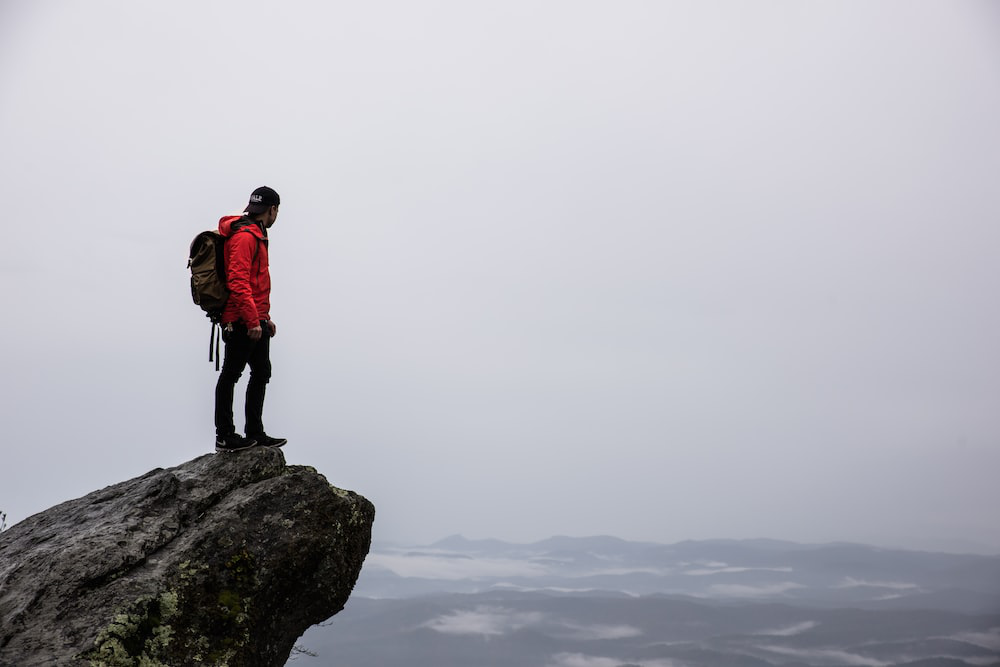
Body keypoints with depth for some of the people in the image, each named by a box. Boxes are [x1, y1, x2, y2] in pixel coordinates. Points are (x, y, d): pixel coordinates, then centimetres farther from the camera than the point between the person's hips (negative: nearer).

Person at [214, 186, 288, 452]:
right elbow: (238, 282, -22)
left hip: (255, 322, 10)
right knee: (230, 375, -2)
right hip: (242, 323, -10)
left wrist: (264, 317, 25)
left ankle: (255, 434, 20)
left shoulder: (256, 235, 21)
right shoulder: (245, 236, -13)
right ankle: (224, 437, 4)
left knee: (261, 373, 13)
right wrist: (253, 320, -25)